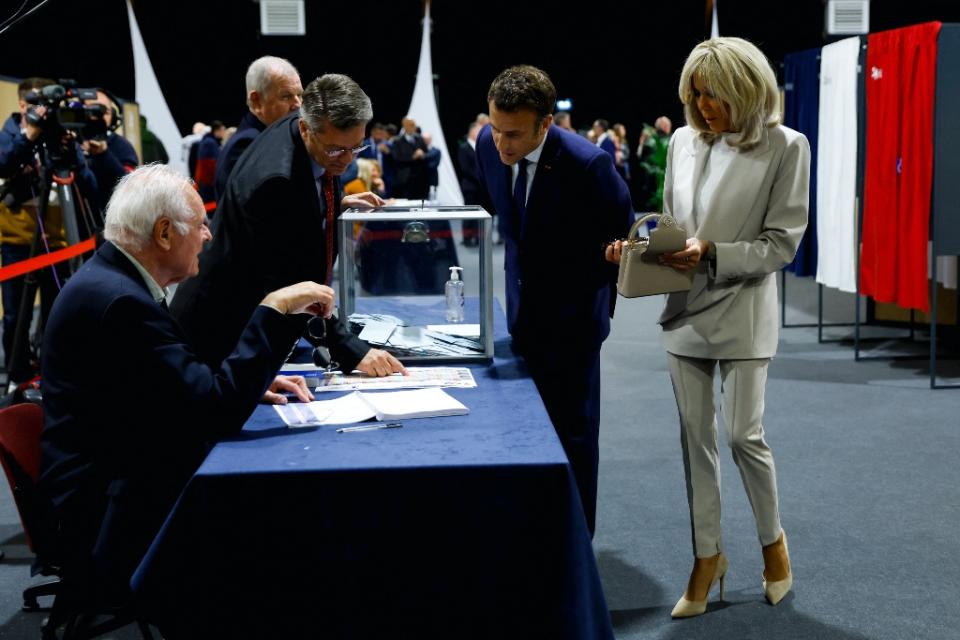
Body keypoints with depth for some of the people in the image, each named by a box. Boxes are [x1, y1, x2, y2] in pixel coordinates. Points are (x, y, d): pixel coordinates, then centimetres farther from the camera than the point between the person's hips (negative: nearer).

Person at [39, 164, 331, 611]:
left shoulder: (111, 279, 8)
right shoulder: (119, 300, -22)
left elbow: (180, 382, 17)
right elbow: (219, 413, -25)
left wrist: (251, 383, 3)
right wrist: (274, 311, -21)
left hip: (129, 493, 10)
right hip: (113, 529, -10)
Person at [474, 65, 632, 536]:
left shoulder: (587, 163, -25)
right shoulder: (488, 144, -9)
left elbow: (623, 236, -9)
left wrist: (598, 298, -1)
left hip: (571, 319, -5)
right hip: (521, 311, 6)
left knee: (573, 435, 3)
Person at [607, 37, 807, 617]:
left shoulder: (785, 147, -8)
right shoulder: (684, 141, 5)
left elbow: (781, 244, -10)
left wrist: (710, 255, -21)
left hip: (743, 312, -4)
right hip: (686, 309, 4)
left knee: (744, 435, 0)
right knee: (696, 438, 9)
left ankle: (773, 538, 27)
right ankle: (708, 554, 24)